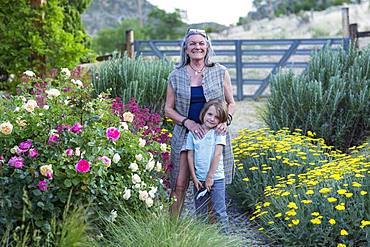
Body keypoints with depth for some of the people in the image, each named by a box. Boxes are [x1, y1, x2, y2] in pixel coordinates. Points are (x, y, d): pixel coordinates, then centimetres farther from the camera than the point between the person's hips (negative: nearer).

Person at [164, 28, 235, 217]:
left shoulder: (220, 72, 3)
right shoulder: (176, 76, 3)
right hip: (185, 135, 0)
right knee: (179, 185, -4)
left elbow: (231, 103, 10)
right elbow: (168, 109, 5)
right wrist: (187, 122, -11)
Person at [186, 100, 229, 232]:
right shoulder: (193, 133, 2)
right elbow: (190, 156, 3)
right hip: (199, 179, 3)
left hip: (216, 178, -3)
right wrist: (194, 178, -2)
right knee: (200, 213, 12)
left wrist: (210, 177, -13)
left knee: (219, 212, 0)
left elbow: (217, 154, -11)